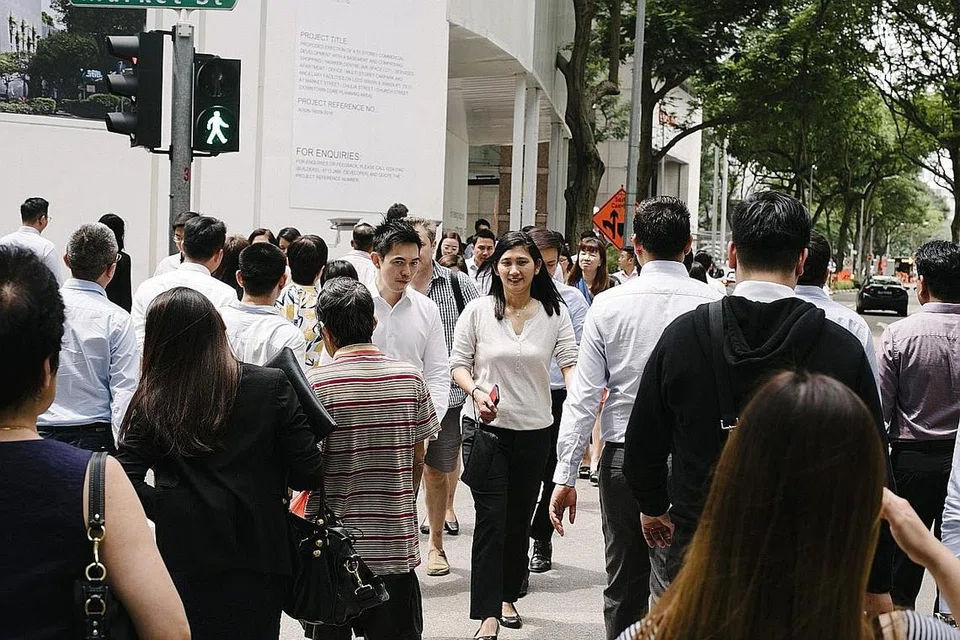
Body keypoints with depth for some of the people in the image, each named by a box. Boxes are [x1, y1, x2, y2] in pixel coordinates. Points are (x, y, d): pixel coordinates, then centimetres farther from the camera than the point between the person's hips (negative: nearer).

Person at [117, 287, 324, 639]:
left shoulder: (150, 403, -3)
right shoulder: (274, 387, -5)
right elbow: (308, 476, -6)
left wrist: (174, 509, 0)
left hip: (185, 566, 0)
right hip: (259, 561, 0)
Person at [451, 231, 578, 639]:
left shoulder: (555, 313, 1)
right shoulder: (478, 311, -2)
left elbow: (570, 362, -6)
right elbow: (458, 363, 1)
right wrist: (477, 392, -18)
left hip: (534, 430, 2)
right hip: (486, 426, -2)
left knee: (520, 519, 14)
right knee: (491, 519, -8)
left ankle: (507, 597, 32)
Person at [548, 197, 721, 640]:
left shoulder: (609, 305, -4)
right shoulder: (713, 305, -7)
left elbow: (583, 396, -4)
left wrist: (566, 475, 1)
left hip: (624, 458, 1)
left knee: (623, 590, 14)